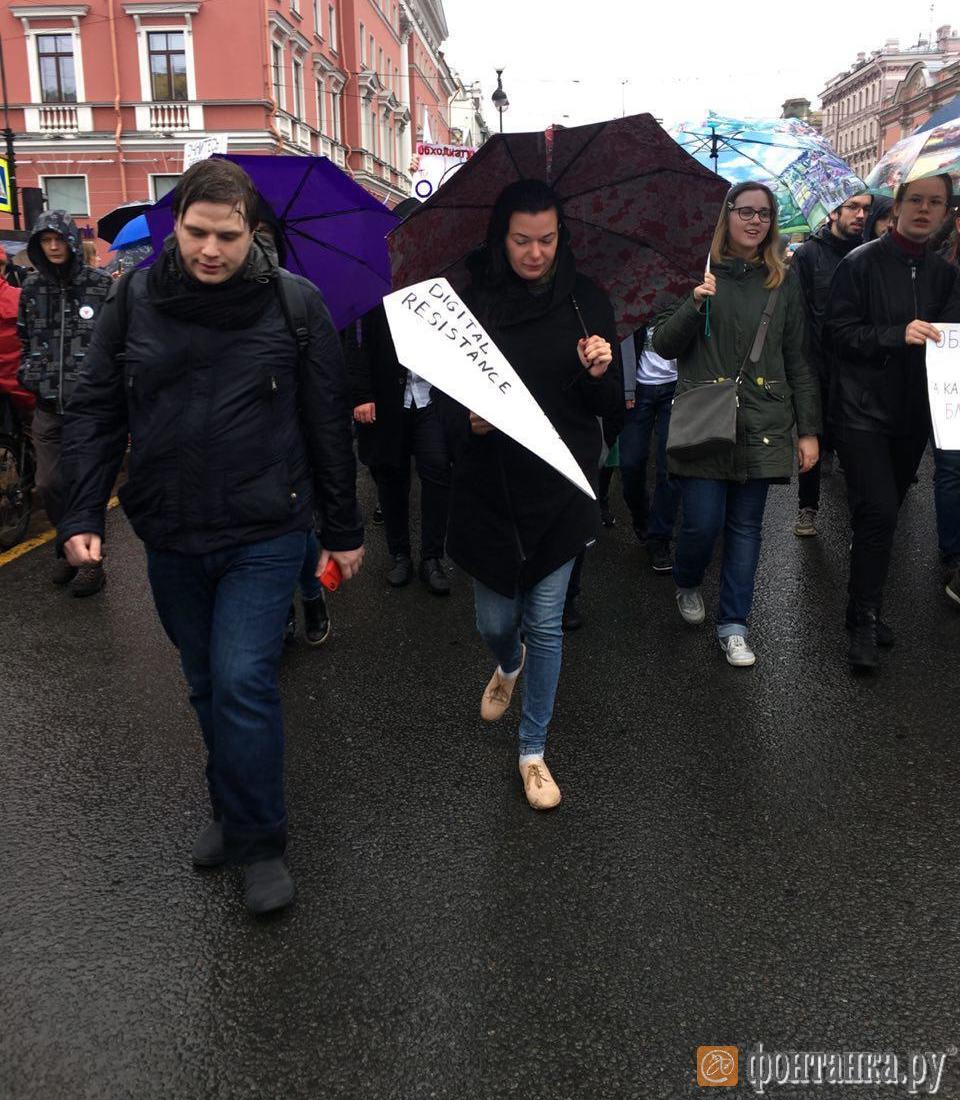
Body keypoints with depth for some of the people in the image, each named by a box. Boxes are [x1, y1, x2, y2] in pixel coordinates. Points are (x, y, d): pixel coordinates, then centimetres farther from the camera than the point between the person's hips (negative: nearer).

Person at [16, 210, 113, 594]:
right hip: (48, 404, 4)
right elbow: (24, 338, 20)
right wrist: (27, 375, 13)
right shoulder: (32, 287, 9)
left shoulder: (101, 285, -3)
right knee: (48, 483, 6)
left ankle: (92, 560, 15)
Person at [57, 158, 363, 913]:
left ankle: (258, 841, 10)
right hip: (170, 536, 4)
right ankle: (234, 809, 37)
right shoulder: (136, 299, 0)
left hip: (264, 534, -3)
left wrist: (344, 529, 2)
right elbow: (96, 411, 4)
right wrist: (83, 512, -5)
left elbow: (329, 423, -2)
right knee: (207, 683, 16)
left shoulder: (294, 302, -6)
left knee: (244, 682, -8)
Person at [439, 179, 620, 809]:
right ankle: (509, 665, 50)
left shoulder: (588, 303, -1)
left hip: (561, 489, 0)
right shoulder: (473, 302, -4)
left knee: (545, 623, 4)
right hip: (490, 489, 0)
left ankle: (534, 749, 23)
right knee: (496, 622, 11)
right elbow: (447, 400, 0)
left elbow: (611, 408, 3)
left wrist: (600, 373, -18)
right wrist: (469, 422, -21)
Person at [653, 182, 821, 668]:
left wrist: (809, 430, 7)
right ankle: (687, 584, 28)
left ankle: (733, 626, 17)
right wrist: (694, 304, -18)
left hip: (760, 423, 3)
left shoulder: (783, 286, 9)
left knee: (745, 526, 5)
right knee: (702, 523, -5)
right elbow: (663, 345, -1)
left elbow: (798, 362, 11)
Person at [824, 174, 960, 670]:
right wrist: (898, 334, -22)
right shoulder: (861, 264, -6)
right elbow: (837, 332, -12)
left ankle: (866, 608, 27)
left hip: (912, 414, 6)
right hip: (862, 410, -5)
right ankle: (865, 620, -3)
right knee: (878, 512, -15)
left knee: (883, 514, 13)